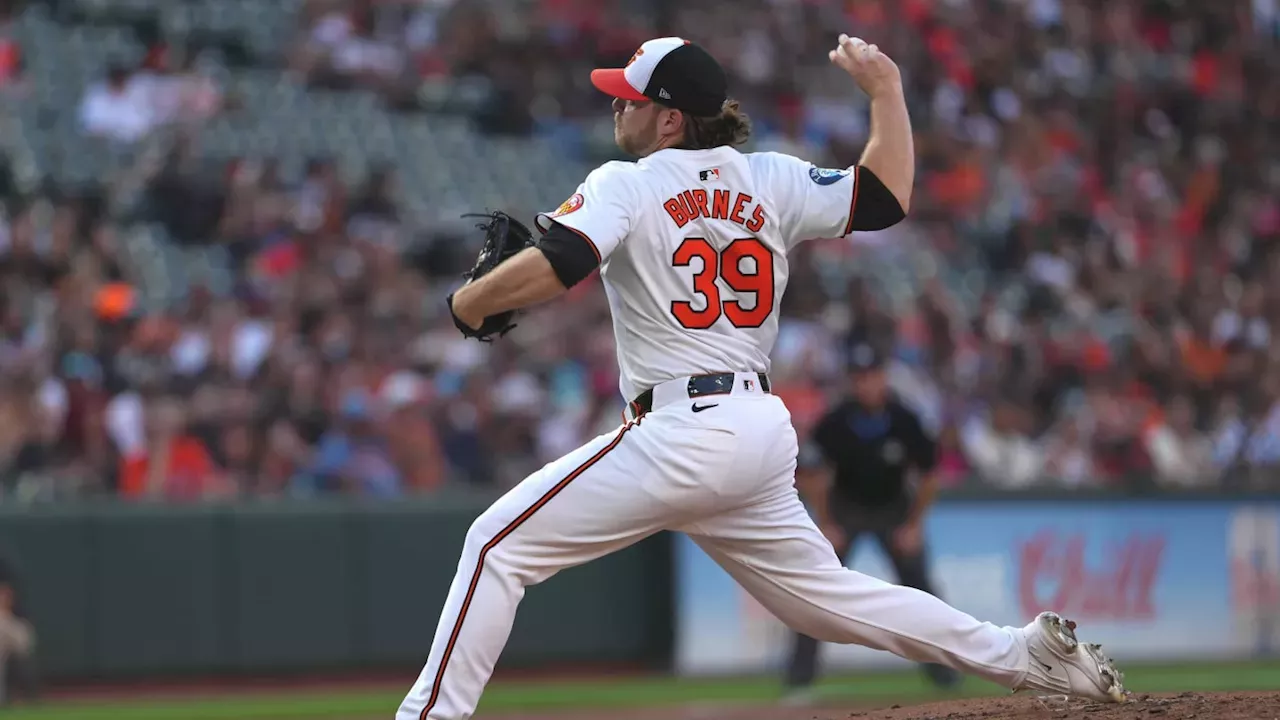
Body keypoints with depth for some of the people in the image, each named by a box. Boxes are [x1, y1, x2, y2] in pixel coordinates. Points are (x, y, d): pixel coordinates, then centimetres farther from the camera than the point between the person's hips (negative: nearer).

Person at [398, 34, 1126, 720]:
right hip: (766, 429, 7)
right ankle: (1027, 652, 16)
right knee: (826, 593, 20)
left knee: (499, 544, -2)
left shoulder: (625, 185, -4)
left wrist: (467, 305, -3)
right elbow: (887, 197, 14)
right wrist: (886, 89, 22)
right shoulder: (768, 180, 11)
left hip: (682, 432, -7)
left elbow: (553, 267, -19)